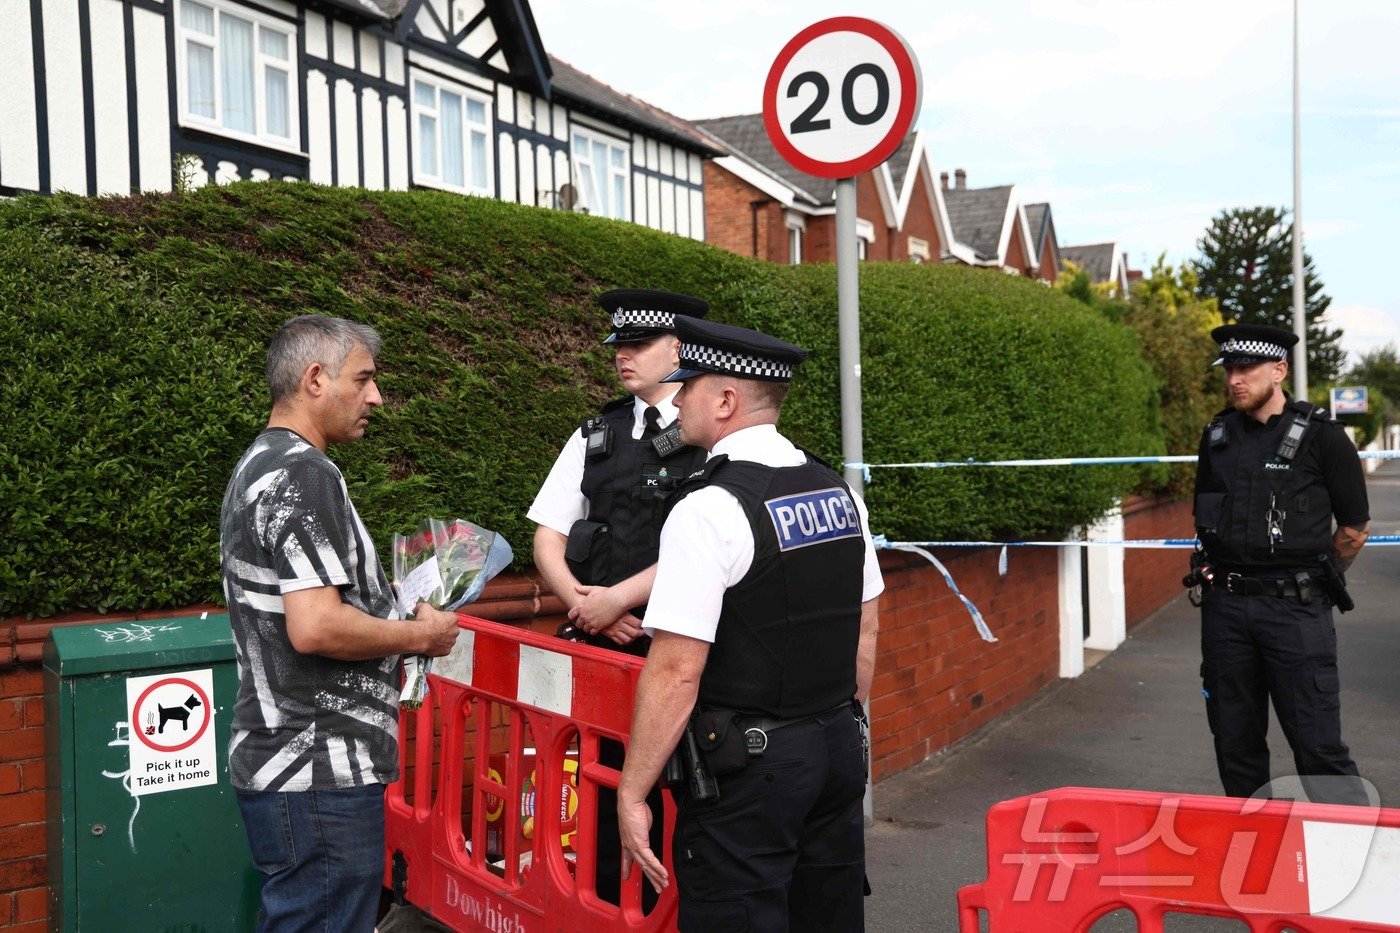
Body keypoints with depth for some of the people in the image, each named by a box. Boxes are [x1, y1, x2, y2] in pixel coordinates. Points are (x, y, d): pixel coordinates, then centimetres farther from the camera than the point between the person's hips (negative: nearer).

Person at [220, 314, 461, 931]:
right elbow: (315, 627, -27)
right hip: (320, 776, -10)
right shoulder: (305, 475, -17)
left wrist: (395, 632, 16)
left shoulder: (257, 468, 15)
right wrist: (420, 635, -12)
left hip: (282, 760, 10)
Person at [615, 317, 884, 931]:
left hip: (747, 765, -7)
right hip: (840, 751, 8)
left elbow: (676, 673, -20)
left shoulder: (708, 511, -17)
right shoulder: (838, 492, 6)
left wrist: (631, 794, -13)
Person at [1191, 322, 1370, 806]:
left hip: (1295, 608, -5)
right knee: (1235, 743, 12)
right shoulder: (1217, 435, 9)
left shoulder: (1321, 436, -5)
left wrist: (1315, 581, 10)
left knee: (1318, 746, -6)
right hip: (1225, 606, 5)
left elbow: (1354, 529, 3)